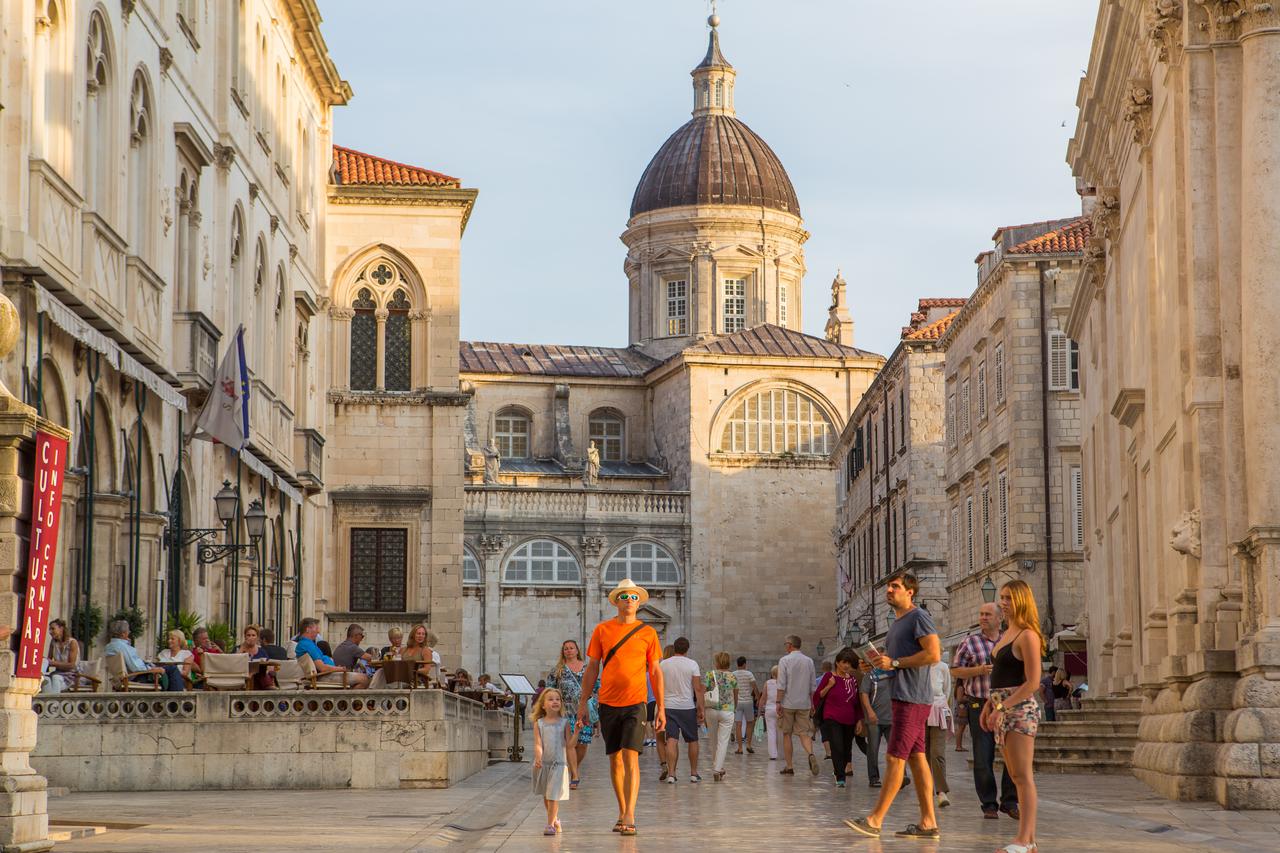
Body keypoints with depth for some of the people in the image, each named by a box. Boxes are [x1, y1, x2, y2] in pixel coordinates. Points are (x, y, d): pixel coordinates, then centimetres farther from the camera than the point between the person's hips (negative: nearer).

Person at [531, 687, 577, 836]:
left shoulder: (565, 723, 2)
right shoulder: (539, 724, 3)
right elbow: (538, 744, -6)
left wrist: (573, 767, 4)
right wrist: (538, 757, -26)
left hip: (559, 763, -3)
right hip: (543, 763, 3)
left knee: (553, 795, -12)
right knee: (546, 796, 15)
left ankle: (550, 824, -8)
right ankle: (555, 819, 34)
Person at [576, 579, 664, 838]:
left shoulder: (647, 633, 4)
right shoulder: (602, 630, 6)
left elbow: (655, 672, 8)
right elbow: (592, 669, 10)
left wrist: (661, 708, 4)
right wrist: (583, 703, 6)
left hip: (635, 703, -2)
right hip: (608, 703, 2)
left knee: (630, 757, -13)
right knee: (615, 758, 8)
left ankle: (630, 816, -15)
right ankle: (622, 812, 20)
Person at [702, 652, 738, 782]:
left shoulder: (709, 675, -1)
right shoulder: (733, 677, 1)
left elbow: (701, 692, -11)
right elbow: (736, 697, 12)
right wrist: (734, 707, 30)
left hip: (711, 711, 1)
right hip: (727, 711, -1)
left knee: (715, 741, 17)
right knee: (723, 742, 0)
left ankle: (719, 767, 26)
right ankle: (717, 769, -9)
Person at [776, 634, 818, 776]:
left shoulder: (785, 660, -7)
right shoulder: (809, 661, 7)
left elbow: (781, 685, -11)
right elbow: (812, 686, 9)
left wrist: (778, 702, -7)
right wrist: (812, 703, 16)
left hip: (788, 703, -3)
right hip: (804, 704, 3)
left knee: (787, 734, 7)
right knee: (804, 733, 3)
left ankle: (788, 767, 9)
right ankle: (810, 754, -26)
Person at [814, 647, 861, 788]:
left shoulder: (853, 679, 10)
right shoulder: (829, 676, -1)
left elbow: (858, 702, 17)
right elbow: (817, 696, 1)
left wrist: (859, 720, 11)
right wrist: (829, 686, -13)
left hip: (849, 721, 5)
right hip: (832, 719, -5)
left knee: (847, 749, 9)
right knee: (837, 748, -16)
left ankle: (838, 771, 29)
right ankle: (840, 778, -17)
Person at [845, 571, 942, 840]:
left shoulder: (919, 617, -9)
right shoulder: (897, 622, 21)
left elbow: (933, 654, -18)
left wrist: (894, 662, -15)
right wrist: (881, 661, 9)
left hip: (913, 699, -10)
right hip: (902, 697, 10)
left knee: (895, 758, -9)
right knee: (916, 758, 7)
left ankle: (874, 821, -9)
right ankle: (928, 823, 7)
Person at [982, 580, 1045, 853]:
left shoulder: (1027, 636, -10)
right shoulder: (1007, 634, 18)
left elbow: (1032, 682, -16)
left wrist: (1002, 707, -18)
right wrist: (988, 705, 14)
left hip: (1020, 708, -9)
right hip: (1002, 710, 9)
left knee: (1023, 776, -11)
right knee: (1017, 777, 7)